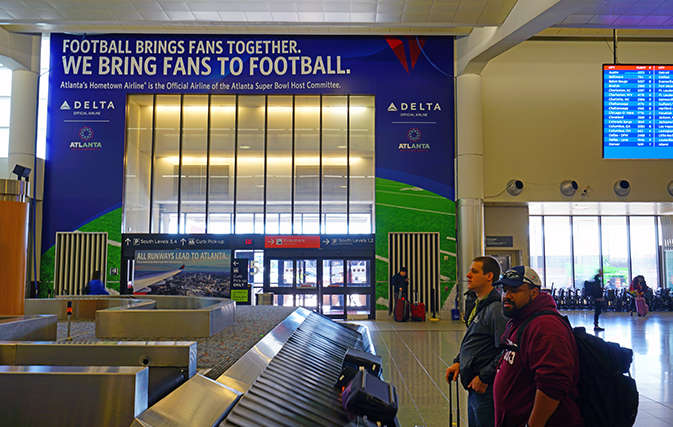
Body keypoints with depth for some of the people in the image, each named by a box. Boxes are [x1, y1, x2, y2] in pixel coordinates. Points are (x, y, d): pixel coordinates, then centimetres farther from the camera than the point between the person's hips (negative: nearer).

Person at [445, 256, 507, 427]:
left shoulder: (496, 309, -20)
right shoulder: (476, 304, 11)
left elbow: (505, 352, -25)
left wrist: (484, 377, -19)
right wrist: (458, 362, 11)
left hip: (487, 388, -10)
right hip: (474, 387, 10)